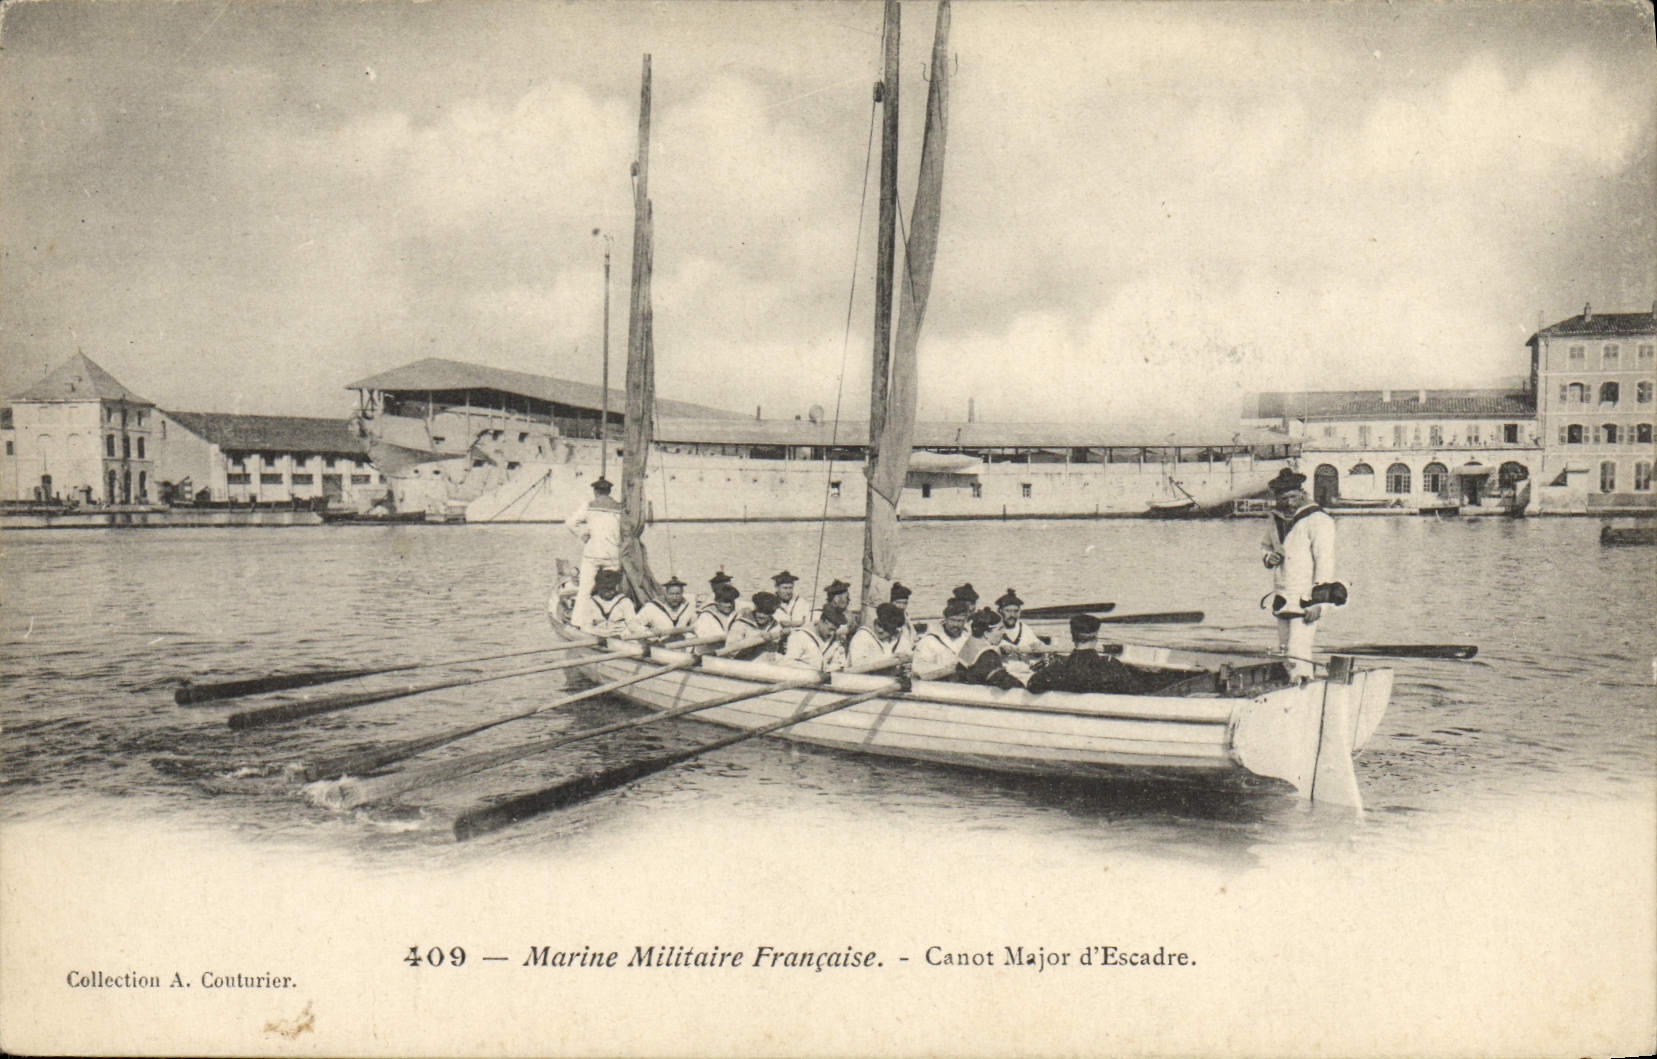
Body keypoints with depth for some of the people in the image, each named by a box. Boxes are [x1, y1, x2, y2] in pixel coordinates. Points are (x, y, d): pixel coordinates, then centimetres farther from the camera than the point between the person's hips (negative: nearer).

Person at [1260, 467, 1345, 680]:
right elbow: (1265, 545, 28)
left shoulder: (1317, 520, -11)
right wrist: (1268, 557, 2)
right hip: (1282, 597, 7)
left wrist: (1318, 602, -19)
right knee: (1285, 652, 12)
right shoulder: (1274, 520, 10)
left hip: (1305, 599, -7)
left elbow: (1325, 562, -15)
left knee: (1298, 652, -14)